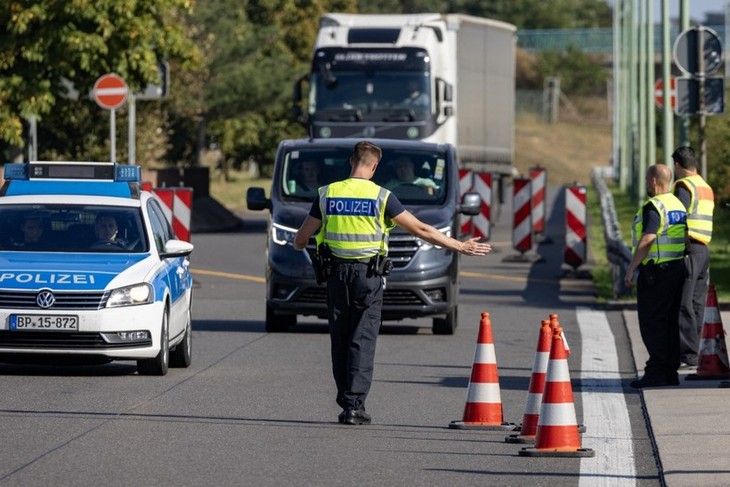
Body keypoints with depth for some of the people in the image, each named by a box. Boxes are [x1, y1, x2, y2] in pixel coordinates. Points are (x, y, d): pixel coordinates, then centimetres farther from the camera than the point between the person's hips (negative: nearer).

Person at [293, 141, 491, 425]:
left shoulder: (328, 194, 2)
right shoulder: (381, 197, -6)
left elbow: (301, 237, 9)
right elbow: (420, 230, -4)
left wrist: (298, 246, 35)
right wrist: (459, 246, 3)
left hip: (337, 274, 2)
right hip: (369, 274, -2)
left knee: (340, 340, 10)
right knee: (363, 340, -2)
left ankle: (345, 404, 11)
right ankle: (355, 404, -11)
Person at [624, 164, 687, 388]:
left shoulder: (653, 207, -14)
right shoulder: (678, 204, 14)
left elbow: (647, 240, -22)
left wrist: (631, 268, -17)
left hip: (655, 270, -9)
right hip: (677, 268, 9)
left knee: (652, 324, -6)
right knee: (670, 323, 11)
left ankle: (655, 373, -9)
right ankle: (670, 373, 12)